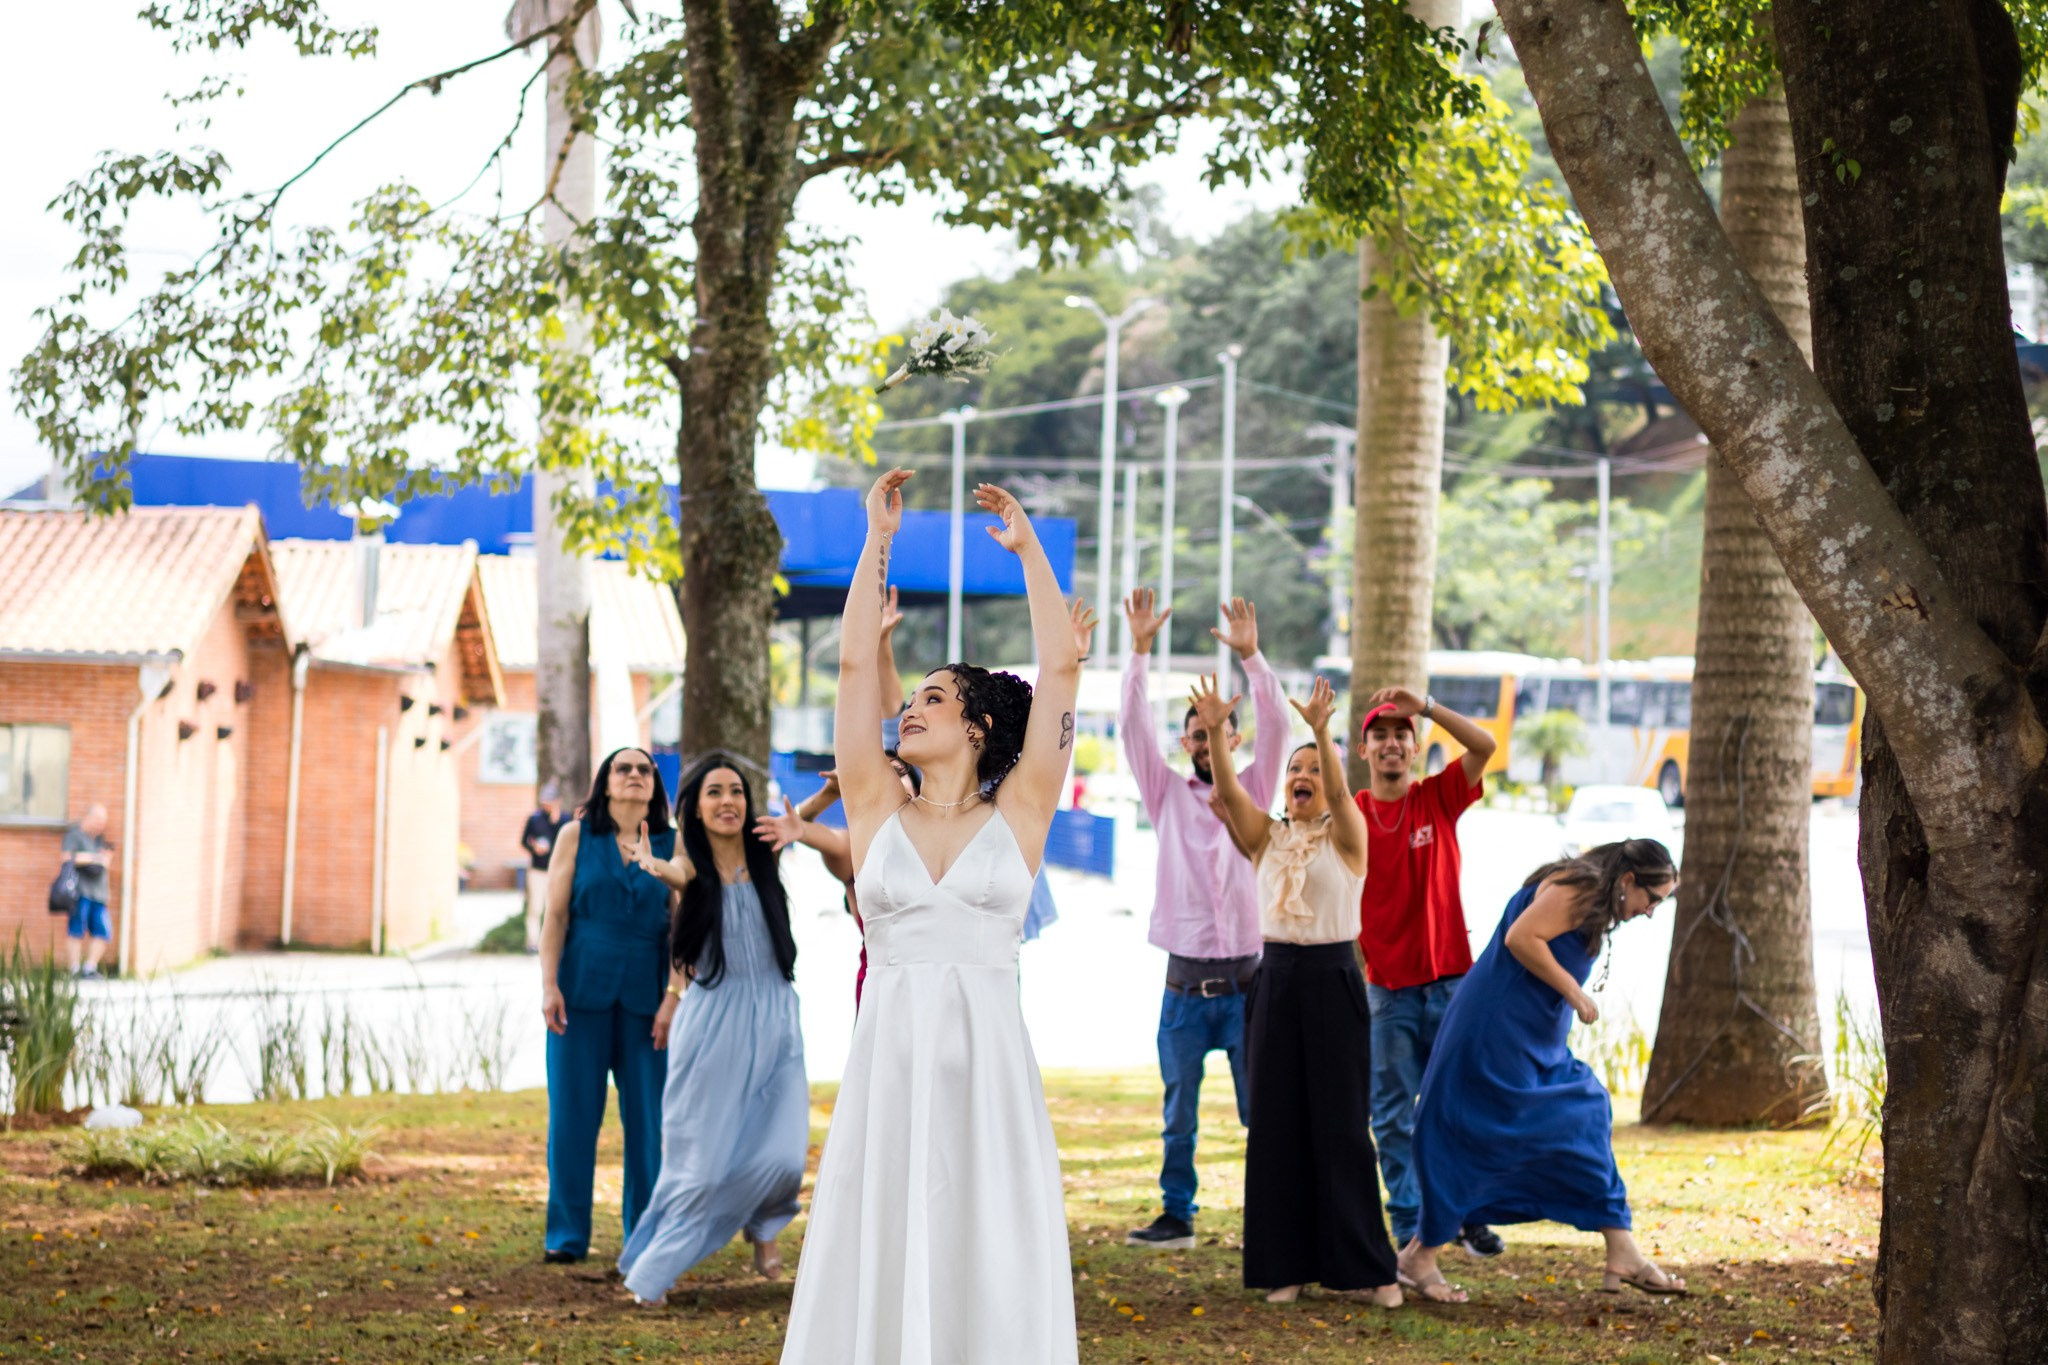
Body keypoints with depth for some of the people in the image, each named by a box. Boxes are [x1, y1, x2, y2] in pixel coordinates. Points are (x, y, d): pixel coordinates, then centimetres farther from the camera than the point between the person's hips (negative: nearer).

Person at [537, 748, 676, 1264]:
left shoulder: (670, 845, 6)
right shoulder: (576, 835, 5)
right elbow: (555, 915, 2)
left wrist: (673, 999, -5)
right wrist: (549, 985, -6)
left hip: (644, 997, 1)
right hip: (581, 990, -1)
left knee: (647, 1116, 1)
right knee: (573, 1114, 2)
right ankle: (566, 1236, 10)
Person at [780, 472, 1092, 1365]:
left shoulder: (1017, 816, 6)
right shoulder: (878, 812, 9)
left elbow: (1060, 669, 2)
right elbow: (854, 667, 6)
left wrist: (1028, 549, 5)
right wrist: (877, 545, 7)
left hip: (989, 1064, -1)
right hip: (888, 1057, 2)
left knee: (991, 1267, 0)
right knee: (879, 1264, 2)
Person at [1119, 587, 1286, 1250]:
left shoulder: (1253, 793, 8)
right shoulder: (1169, 795, 8)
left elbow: (1276, 727, -5)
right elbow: (1133, 728, -1)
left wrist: (1251, 656, -15)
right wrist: (1139, 652, -10)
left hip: (1245, 978, -1)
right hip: (1186, 982, 1)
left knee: (1261, 1112, 0)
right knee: (1178, 1115, 8)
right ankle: (1177, 1216, 17)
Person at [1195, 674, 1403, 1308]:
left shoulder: (1346, 836, 0)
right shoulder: (1266, 836, 8)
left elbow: (1339, 792, -20)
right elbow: (1227, 792, -8)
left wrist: (1322, 731, -37)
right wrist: (1215, 733, -25)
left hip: (1332, 980, -3)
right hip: (1277, 978, 4)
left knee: (1340, 1125, -3)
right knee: (1278, 1124, 3)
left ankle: (1372, 1266, 3)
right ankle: (1288, 1266, 9)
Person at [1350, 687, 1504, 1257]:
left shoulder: (1439, 798, 1)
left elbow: (1484, 747, -13)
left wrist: (1427, 707, -21)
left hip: (1450, 979, 0)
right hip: (1387, 988, 0)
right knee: (1393, 1114, 3)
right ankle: (1406, 1228, 9)